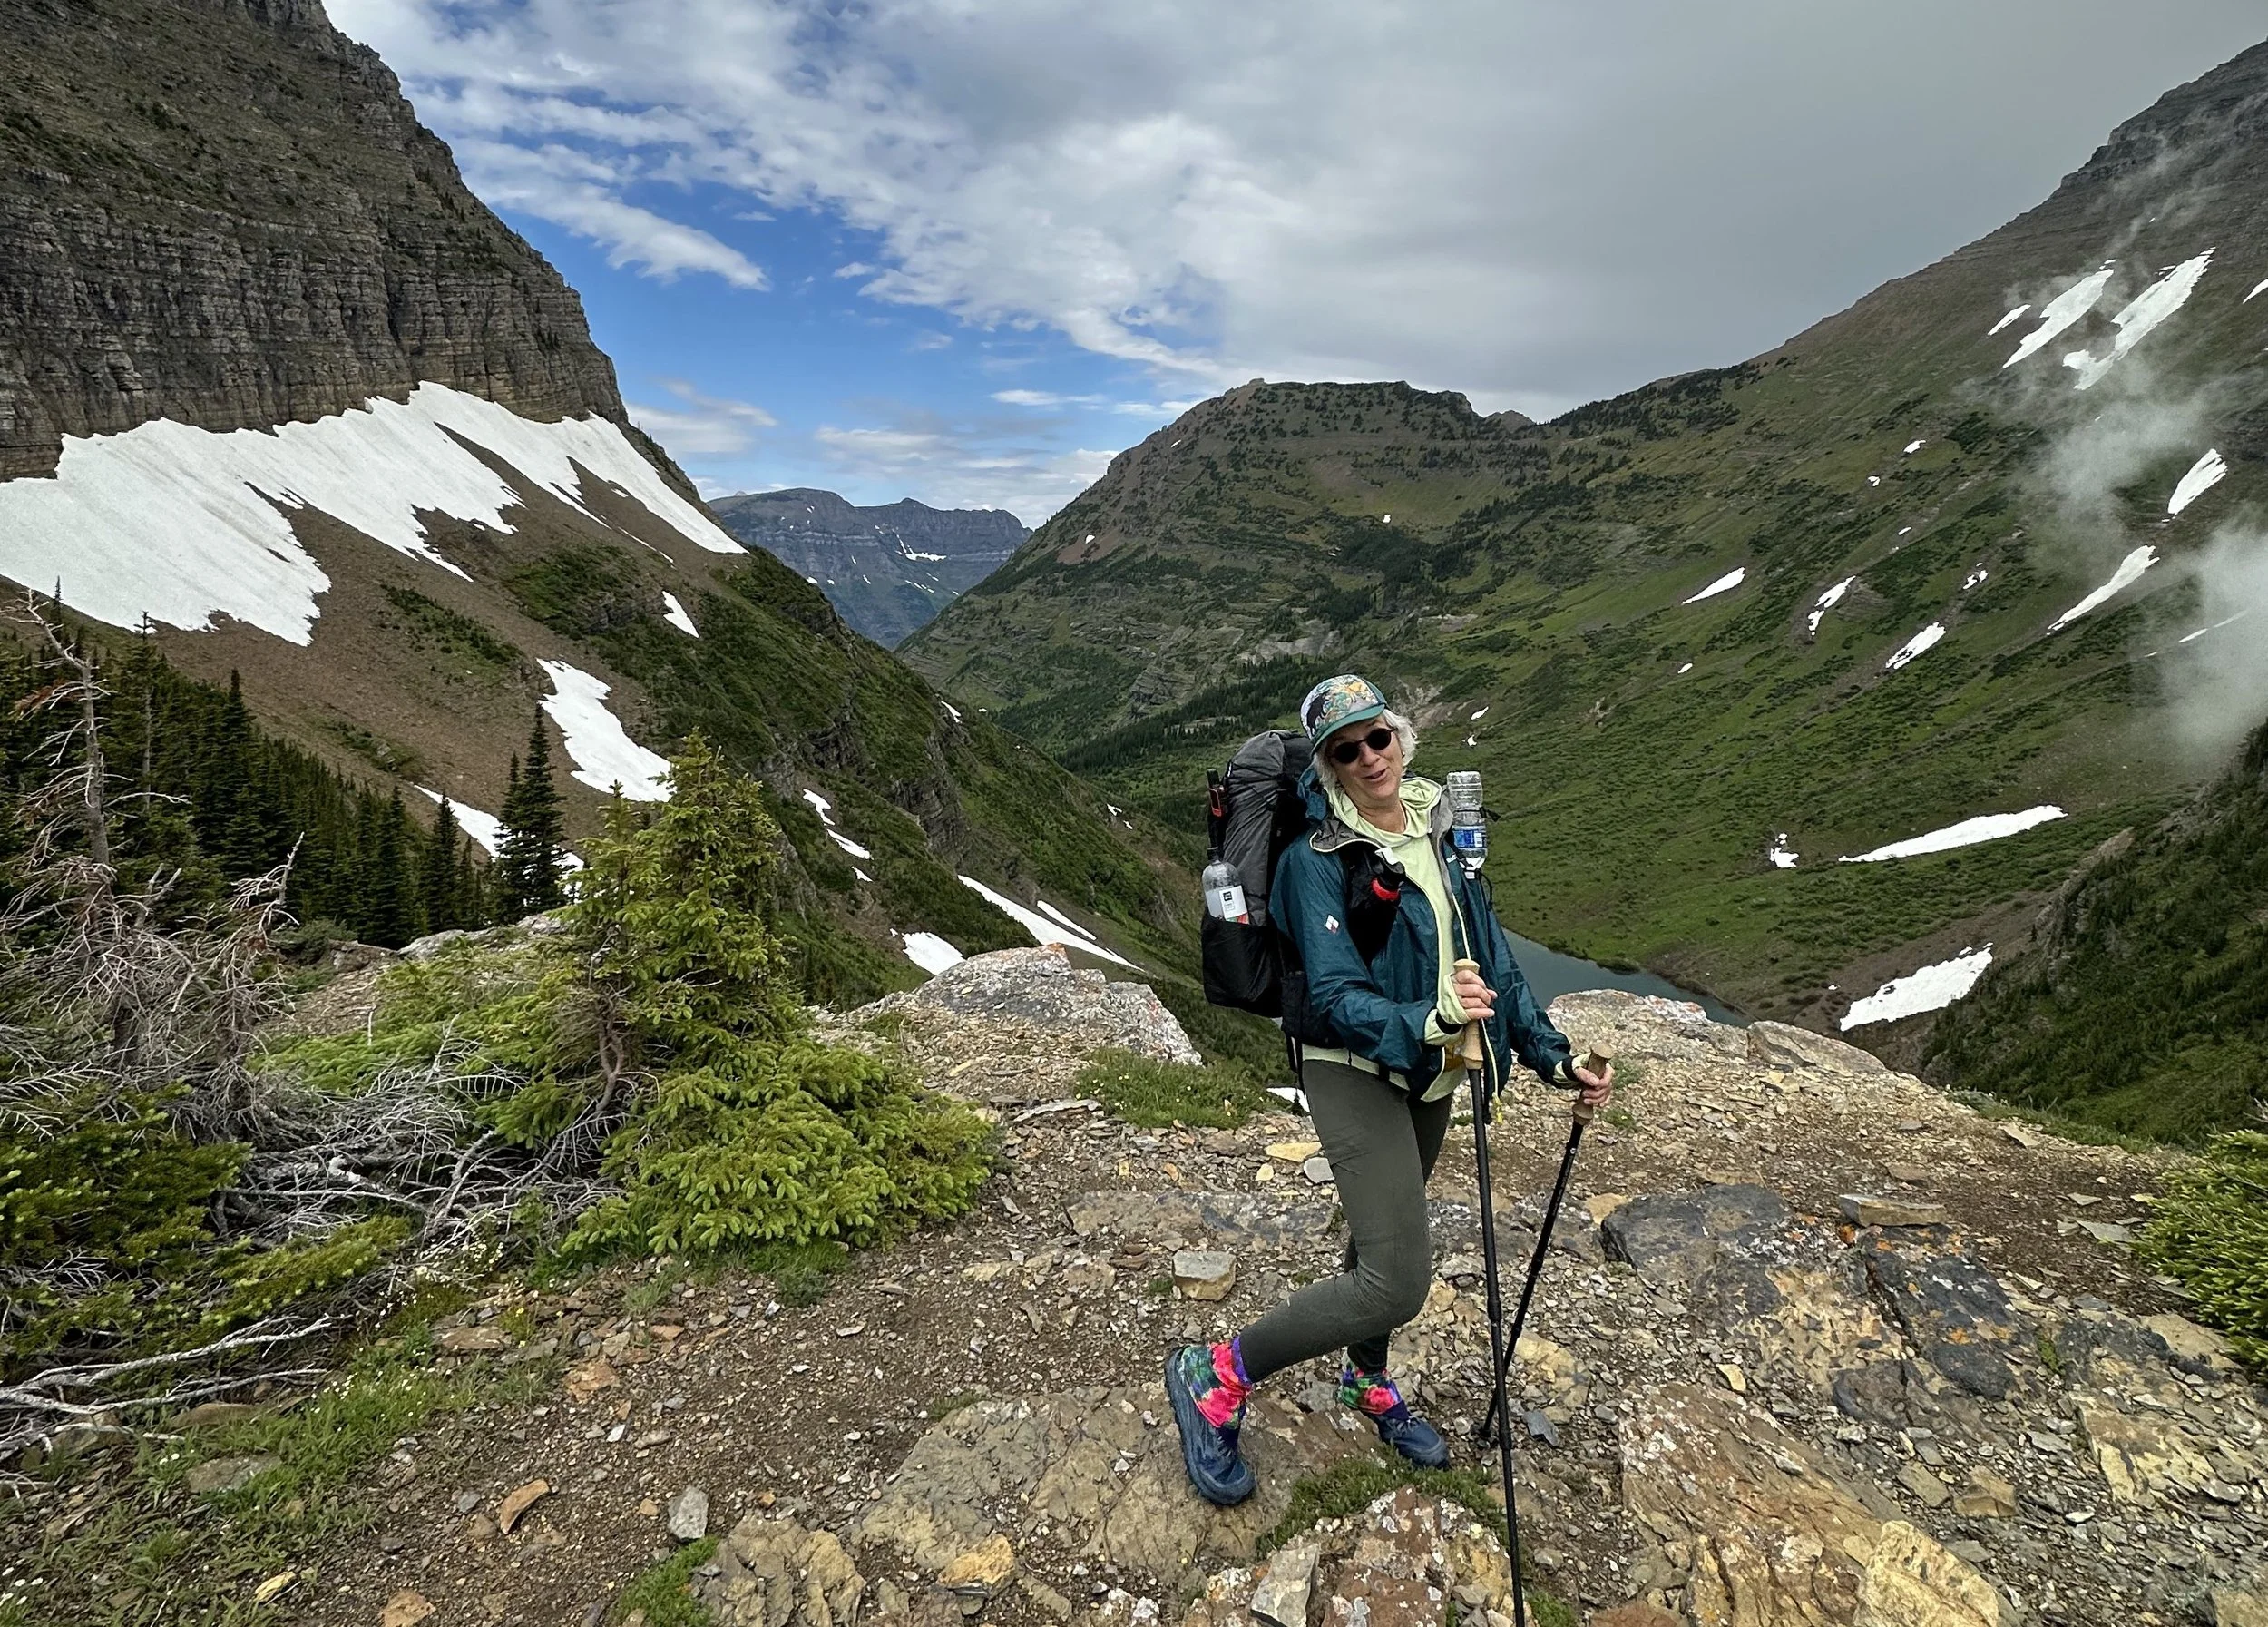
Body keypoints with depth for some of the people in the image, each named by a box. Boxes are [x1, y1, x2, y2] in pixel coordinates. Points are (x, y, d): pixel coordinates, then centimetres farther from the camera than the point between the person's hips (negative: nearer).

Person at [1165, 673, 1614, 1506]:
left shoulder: (1437, 827, 1)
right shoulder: (1319, 858, -19)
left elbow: (1489, 950, 8)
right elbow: (1338, 1001, -24)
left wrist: (1551, 1055, 6)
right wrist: (1431, 1020, -40)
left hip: (1431, 1071, 7)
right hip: (1356, 1071, -7)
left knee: (1387, 1231, 24)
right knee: (1397, 1281, -14)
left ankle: (1367, 1381, 50)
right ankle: (1215, 1376, 2)